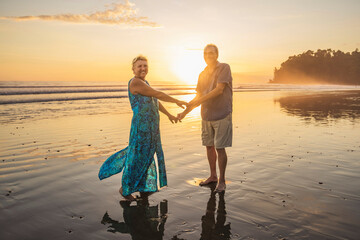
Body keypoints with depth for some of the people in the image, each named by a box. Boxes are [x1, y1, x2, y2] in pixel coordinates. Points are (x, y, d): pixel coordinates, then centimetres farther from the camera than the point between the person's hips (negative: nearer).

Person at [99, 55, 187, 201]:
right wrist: (177, 101, -7)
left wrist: (168, 115, 28)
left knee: (146, 156, 17)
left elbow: (155, 101, 24)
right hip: (141, 125, -9)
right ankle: (125, 189, 19)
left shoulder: (144, 82, 15)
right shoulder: (135, 82, -15)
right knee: (137, 157, 1)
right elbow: (158, 94, -15)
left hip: (151, 126, 9)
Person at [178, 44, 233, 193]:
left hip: (222, 115, -6)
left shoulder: (224, 68, -5)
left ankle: (222, 180, 10)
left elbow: (219, 90, -16)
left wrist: (199, 100, -21)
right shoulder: (202, 74, 12)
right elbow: (198, 97, 14)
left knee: (220, 148, -3)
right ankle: (213, 176, 27)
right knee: (209, 146, 11)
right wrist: (185, 112, 4)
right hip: (206, 115, 6)